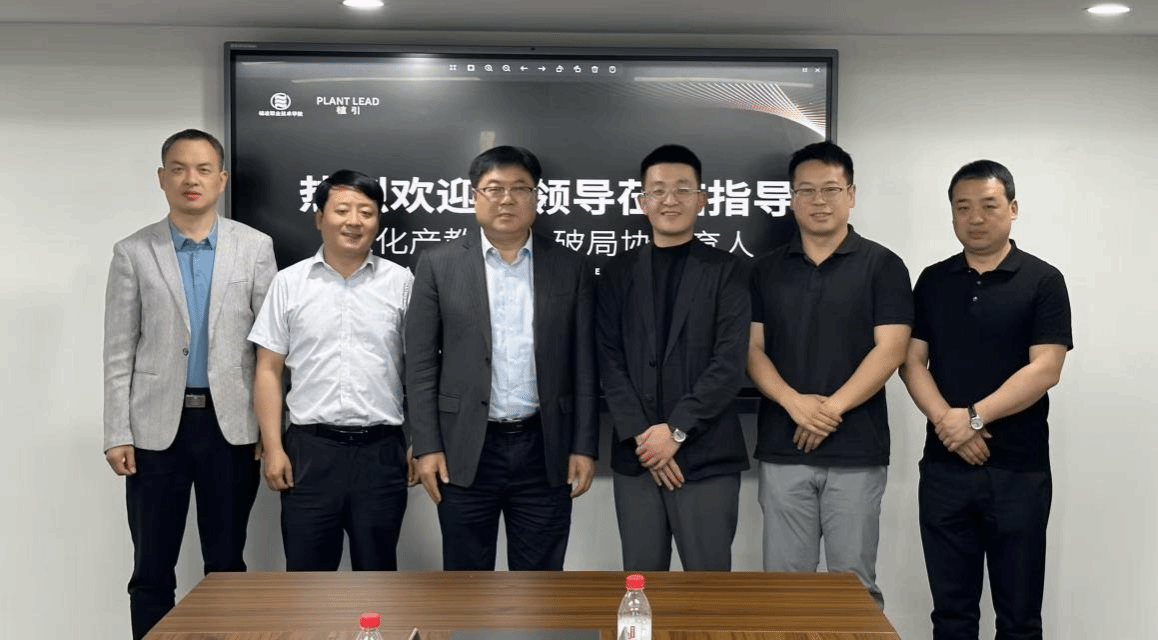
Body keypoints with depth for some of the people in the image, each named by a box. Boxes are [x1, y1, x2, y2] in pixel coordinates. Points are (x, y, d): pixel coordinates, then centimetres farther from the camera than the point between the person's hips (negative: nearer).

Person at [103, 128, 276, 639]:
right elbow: (119, 351, 2)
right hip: (157, 426, 0)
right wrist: (117, 434, -3)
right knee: (152, 570, 8)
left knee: (227, 565, 9)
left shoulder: (255, 247, 2)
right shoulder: (133, 253, 3)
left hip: (230, 424, 0)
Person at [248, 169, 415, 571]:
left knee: (377, 570, 11)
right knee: (306, 570, 8)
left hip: (381, 450, 0)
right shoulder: (289, 283, 3)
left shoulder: (400, 282, 3)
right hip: (309, 449, 0)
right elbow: (269, 370, 3)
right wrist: (273, 447, -3)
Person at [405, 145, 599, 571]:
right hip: (466, 452, -1)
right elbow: (421, 365, 0)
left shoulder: (570, 268, 5)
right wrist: (427, 446, -5)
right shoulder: (439, 265, 2)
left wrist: (584, 446, 1)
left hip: (545, 450, 1)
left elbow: (584, 366, 5)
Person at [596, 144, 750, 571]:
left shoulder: (725, 271, 2)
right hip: (636, 456, 3)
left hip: (706, 458, -2)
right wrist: (640, 435, -9)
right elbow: (609, 362, 3)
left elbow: (729, 363, -6)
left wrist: (676, 430, -13)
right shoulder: (618, 273, 10)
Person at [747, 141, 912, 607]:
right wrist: (794, 402, -14)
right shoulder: (766, 270, 9)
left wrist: (831, 409, -16)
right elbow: (752, 349, 4)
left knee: (854, 582, 5)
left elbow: (889, 350, -8)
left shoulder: (882, 265, 0)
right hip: (782, 450, 3)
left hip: (856, 451, -2)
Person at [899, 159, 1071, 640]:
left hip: (1019, 470, -3)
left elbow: (1045, 369, -10)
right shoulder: (933, 281, 9)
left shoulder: (1042, 281, -2)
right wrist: (945, 420, -13)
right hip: (944, 466, 3)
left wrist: (975, 416, -17)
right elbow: (911, 361, 3)